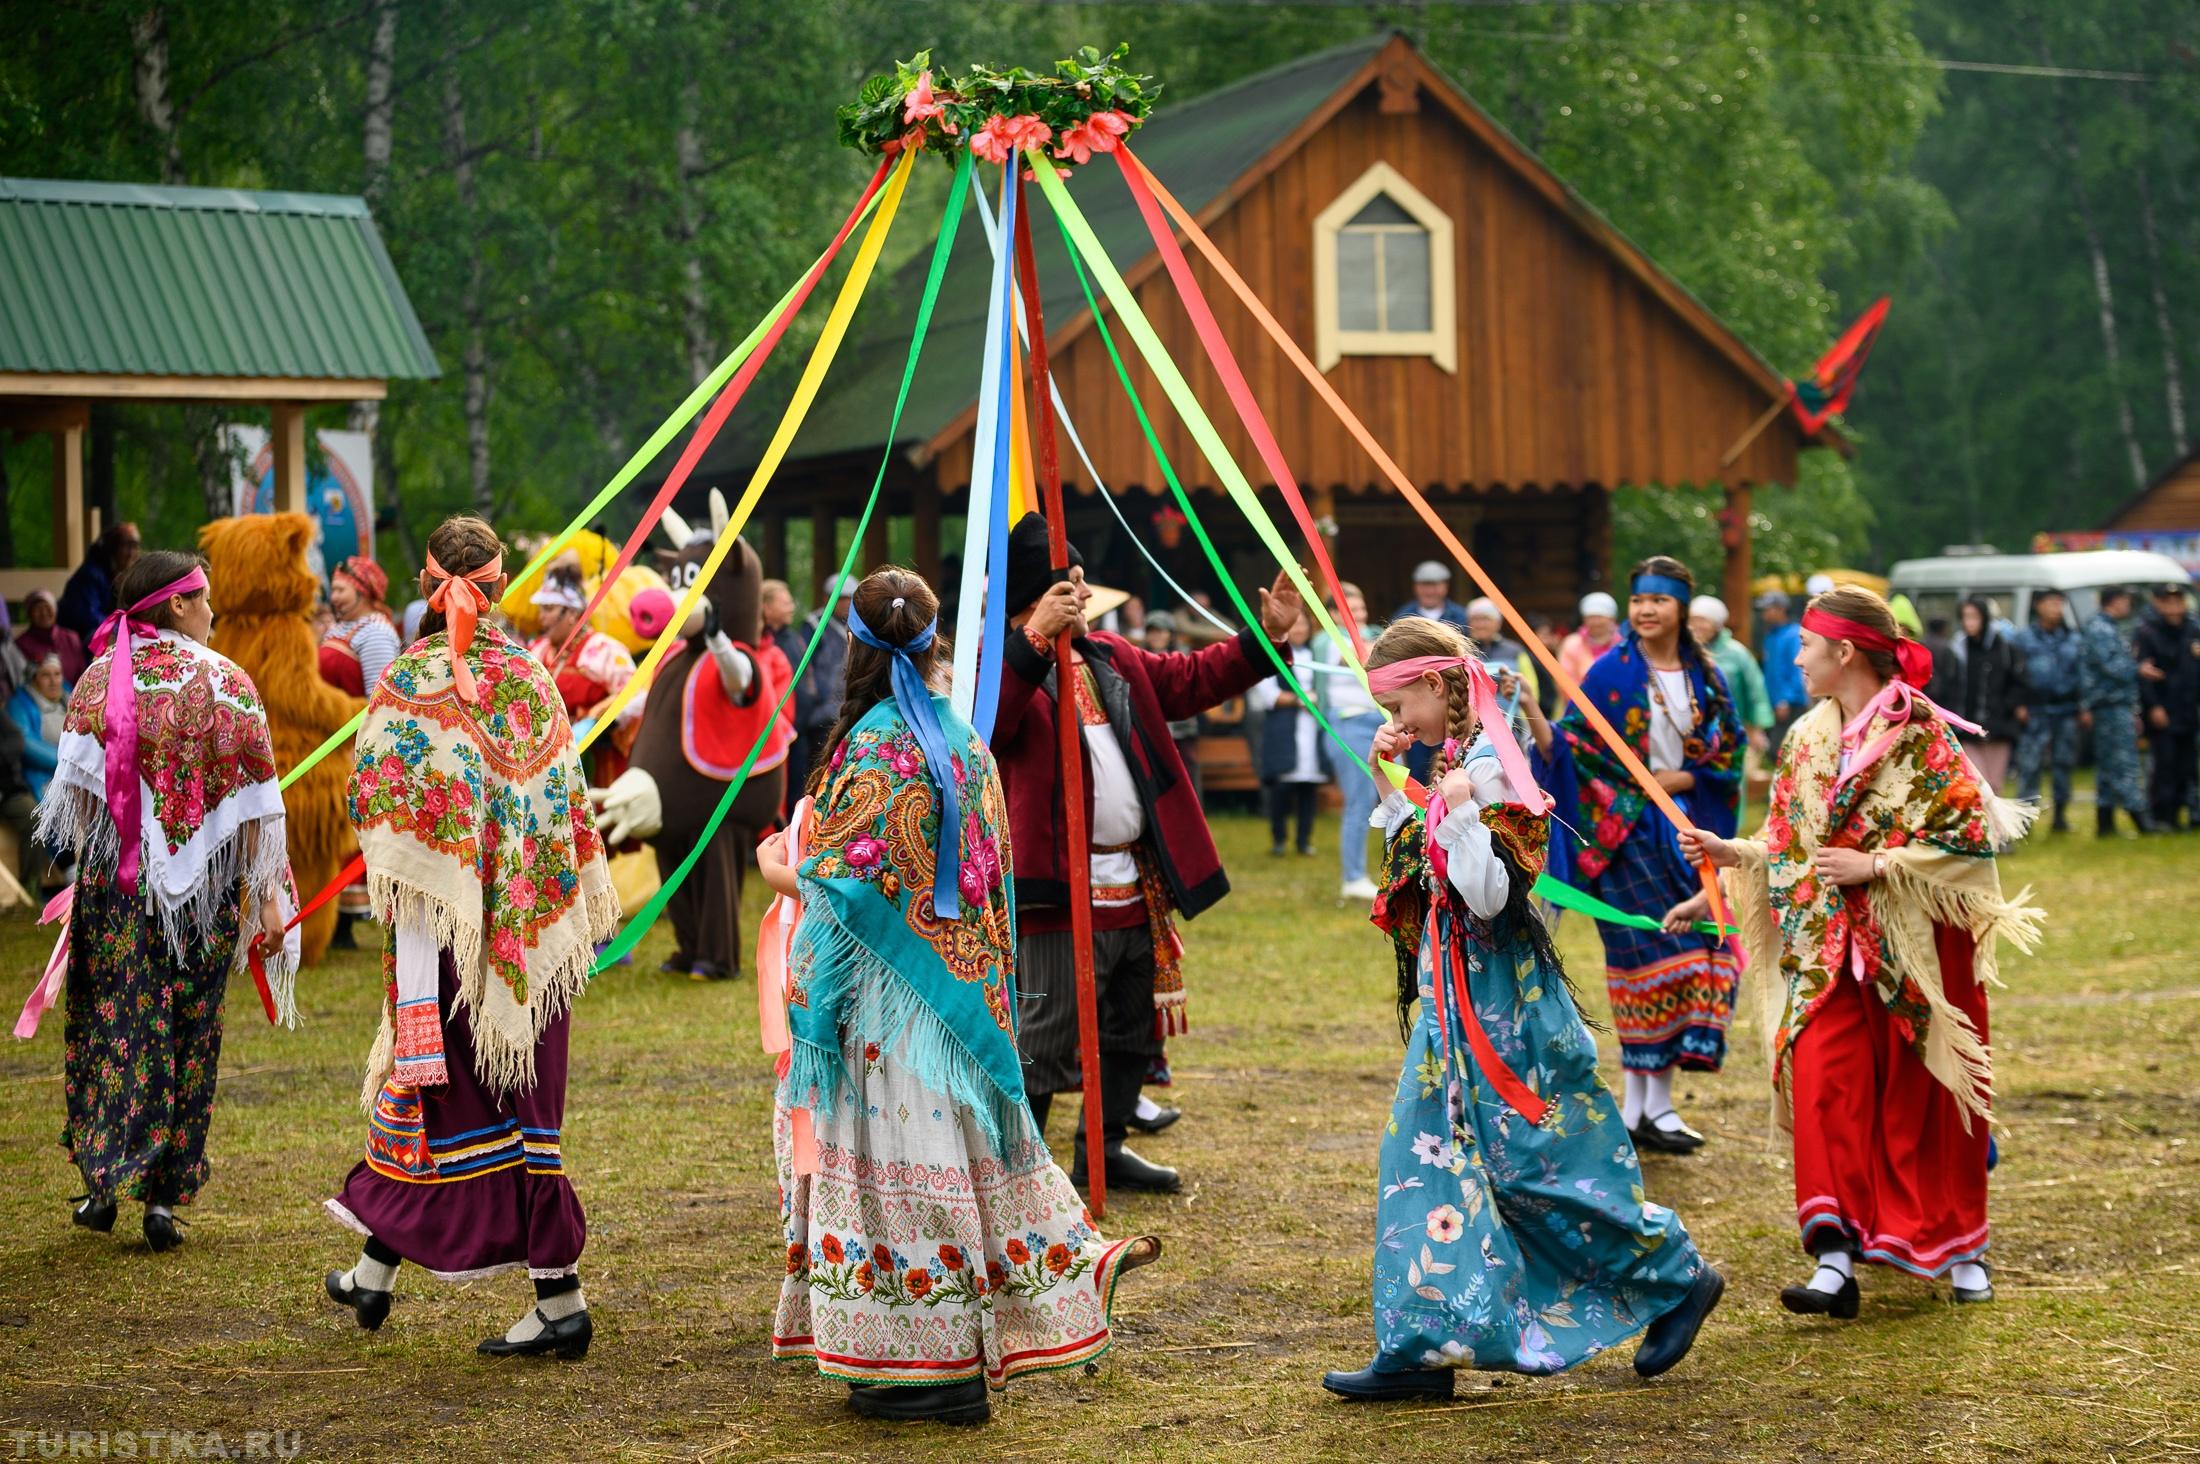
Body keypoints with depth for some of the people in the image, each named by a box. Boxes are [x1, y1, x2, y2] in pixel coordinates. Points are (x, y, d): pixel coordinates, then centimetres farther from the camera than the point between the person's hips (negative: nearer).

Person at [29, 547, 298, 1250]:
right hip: (206, 885, -1)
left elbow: (79, 789, -1)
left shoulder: (101, 678, 1)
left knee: (111, 1022, 11)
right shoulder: (228, 683, -3)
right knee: (190, 1031, 7)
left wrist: (88, 870, 7)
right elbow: (255, 803, -5)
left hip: (117, 877, 1)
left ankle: (102, 1179, 6)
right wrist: (268, 896, -2)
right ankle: (163, 1195, 6)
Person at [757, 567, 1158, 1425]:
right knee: (969, 1149, 16)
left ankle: (930, 1365, 4)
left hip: (890, 995, -7)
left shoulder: (872, 745, -16)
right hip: (966, 989, 8)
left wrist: (776, 867, 1)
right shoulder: (966, 743, 7)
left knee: (901, 1162, -1)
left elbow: (842, 886, -17)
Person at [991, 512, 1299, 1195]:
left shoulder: (1113, 658, 15)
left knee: (1136, 1028, 20)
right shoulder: (1009, 666, -11)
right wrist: (1035, 638, -40)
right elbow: (984, 722, -32)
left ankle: (1105, 1150, 34)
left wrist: (1265, 635, 10)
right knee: (1045, 1039, -4)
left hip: (1140, 883, 9)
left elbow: (1190, 679, 22)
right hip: (1063, 893, -9)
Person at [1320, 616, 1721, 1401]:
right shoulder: (1448, 761, 10)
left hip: (1498, 995, -10)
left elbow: (1490, 896, -23)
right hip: (1456, 992, 10)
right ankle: (1422, 1348, 9)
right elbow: (1409, 862, 19)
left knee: (1534, 1158, -3)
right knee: (1426, 1154, 7)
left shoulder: (1484, 768, -18)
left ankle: (1679, 1277, 15)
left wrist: (1458, 815, -33)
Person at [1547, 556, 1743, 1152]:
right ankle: (1648, 1105, -2)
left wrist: (1684, 777, -6)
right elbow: (1571, 740, -5)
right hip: (1626, 830, -4)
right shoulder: (1612, 671, -3)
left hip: (1687, 827, 4)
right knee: (1649, 950, -7)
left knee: (1692, 944, 0)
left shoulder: (1705, 677, 8)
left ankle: (1647, 1101, 7)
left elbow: (1730, 748, 8)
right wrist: (1625, 789, -12)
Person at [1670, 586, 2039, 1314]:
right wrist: (1731, 854, -1)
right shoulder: (1808, 738, 8)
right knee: (1824, 1084, -11)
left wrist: (1875, 864, -19)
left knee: (1922, 1100, 5)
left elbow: (1973, 834, -17)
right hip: (1830, 946, 5)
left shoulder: (1920, 734, -12)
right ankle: (1837, 1259, -12)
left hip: (1914, 947, -5)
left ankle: (1961, 1247, 25)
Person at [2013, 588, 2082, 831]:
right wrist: (2019, 705, -9)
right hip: (2035, 711, -3)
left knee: (2064, 763, 7)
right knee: (2029, 764, -9)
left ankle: (2060, 814, 17)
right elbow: (2016, 674, 0)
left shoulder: (2072, 639, 11)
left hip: (2066, 710, 3)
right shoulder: (2024, 638, 2)